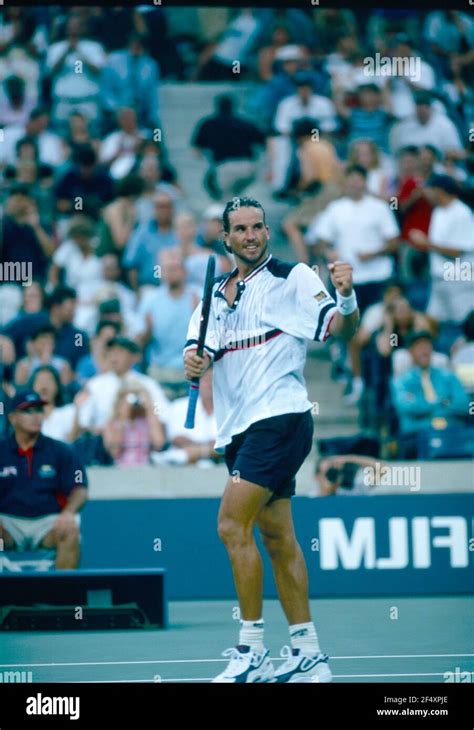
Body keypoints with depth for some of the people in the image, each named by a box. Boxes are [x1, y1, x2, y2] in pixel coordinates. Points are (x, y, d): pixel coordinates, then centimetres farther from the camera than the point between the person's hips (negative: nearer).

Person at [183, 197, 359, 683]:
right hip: (240, 427, 7)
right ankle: (308, 656, 15)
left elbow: (340, 328, -12)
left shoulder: (293, 278, -3)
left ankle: (251, 651, -11)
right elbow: (198, 345, 10)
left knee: (233, 525, -16)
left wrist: (346, 298, -33)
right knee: (277, 537, 9)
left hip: (279, 418, -7)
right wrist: (193, 361, -13)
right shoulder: (217, 294, 16)